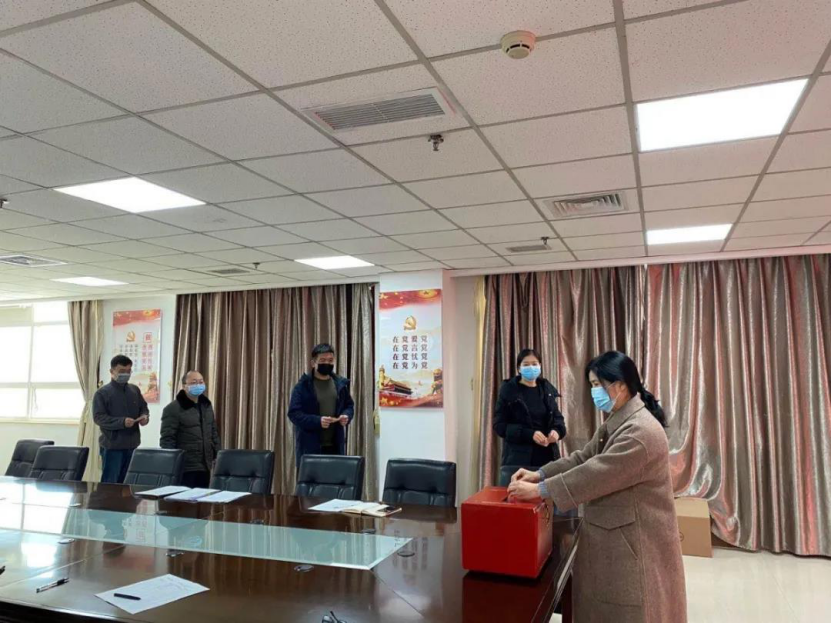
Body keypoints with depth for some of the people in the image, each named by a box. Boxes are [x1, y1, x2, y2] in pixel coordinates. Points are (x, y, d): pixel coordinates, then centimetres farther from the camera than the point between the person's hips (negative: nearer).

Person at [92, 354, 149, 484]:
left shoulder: (135, 390, 11)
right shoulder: (102, 393, -5)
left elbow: (143, 408, 18)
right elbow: (98, 417, -13)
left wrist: (145, 416, -7)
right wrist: (122, 422, -25)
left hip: (132, 445, 5)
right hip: (112, 445, -5)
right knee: (109, 483, 0)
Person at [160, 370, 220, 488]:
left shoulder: (207, 405, 12)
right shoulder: (173, 409, -10)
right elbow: (167, 440, -12)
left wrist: (217, 456, 14)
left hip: (205, 467, 7)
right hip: (184, 468, -7)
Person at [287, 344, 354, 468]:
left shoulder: (341, 383, 8)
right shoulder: (303, 386, -6)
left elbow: (349, 406, 19)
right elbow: (294, 413, -10)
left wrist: (347, 415, -5)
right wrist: (317, 421, -22)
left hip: (335, 446, 4)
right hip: (310, 446, -4)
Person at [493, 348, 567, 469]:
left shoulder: (547, 389, 10)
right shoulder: (509, 390, -2)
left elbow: (558, 417, 16)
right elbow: (499, 425, -6)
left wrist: (557, 430, -8)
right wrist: (530, 434, -18)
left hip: (546, 455, 4)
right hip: (519, 457, -3)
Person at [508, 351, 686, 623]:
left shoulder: (642, 431, -26)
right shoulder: (615, 422, 8)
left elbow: (596, 473, -28)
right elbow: (584, 458, 9)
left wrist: (540, 490, -23)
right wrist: (540, 474, -3)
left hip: (636, 539, -9)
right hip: (614, 533, 9)